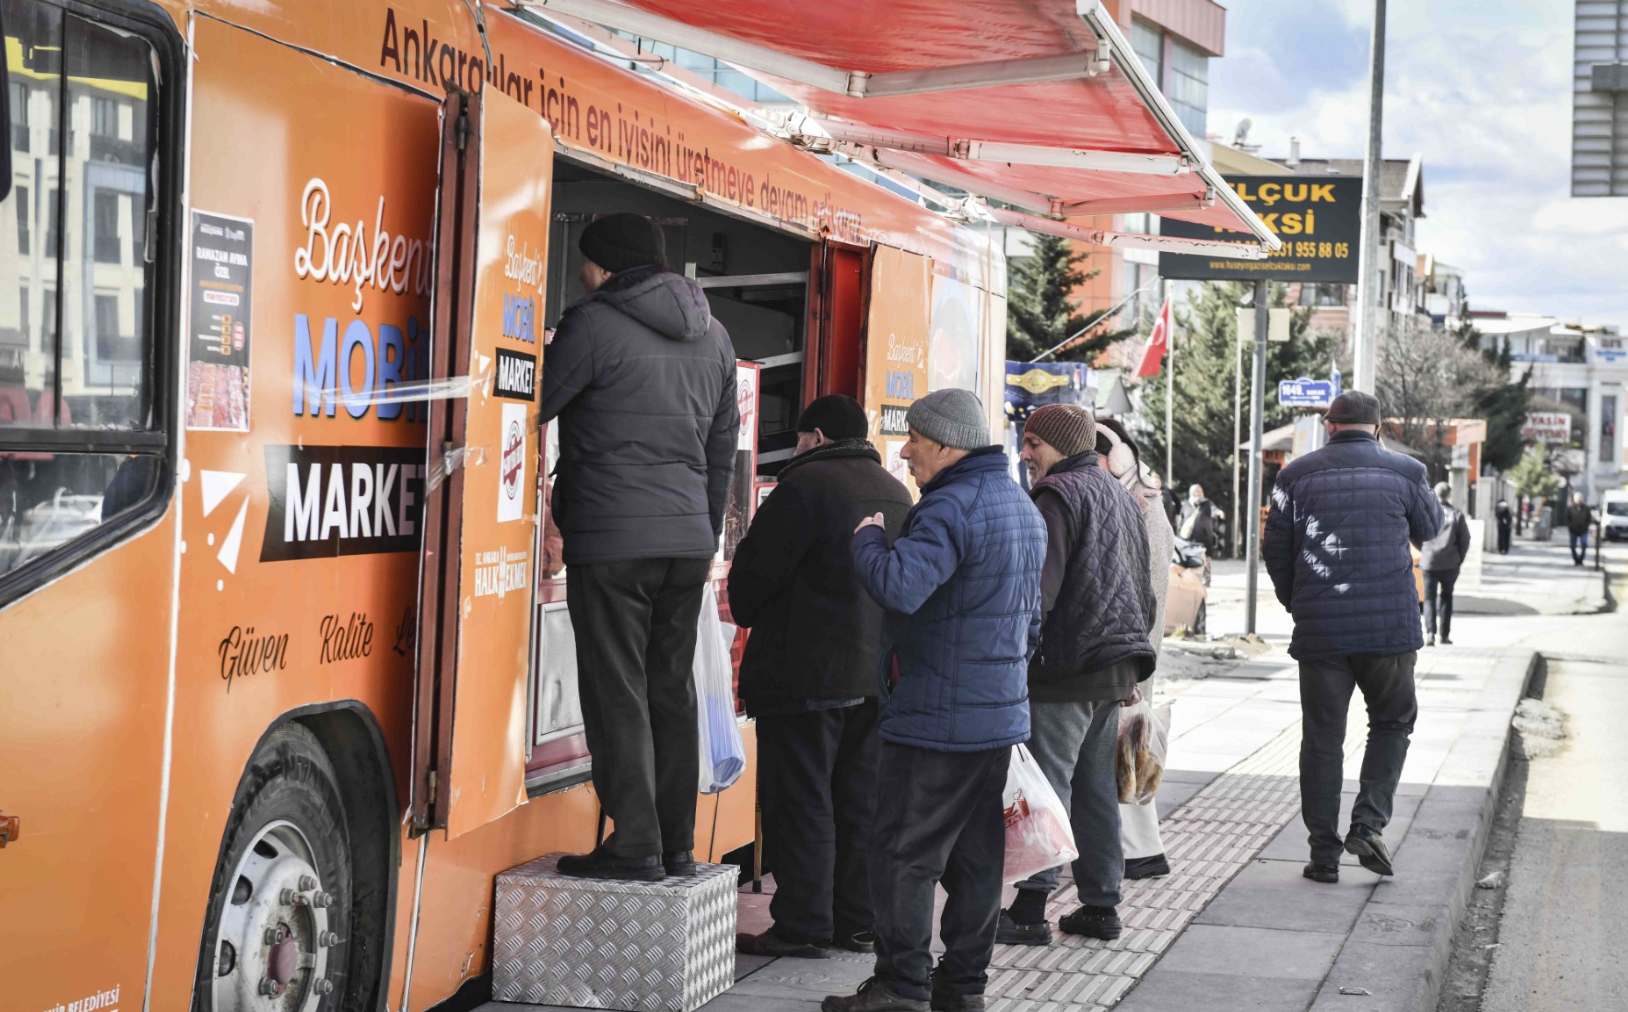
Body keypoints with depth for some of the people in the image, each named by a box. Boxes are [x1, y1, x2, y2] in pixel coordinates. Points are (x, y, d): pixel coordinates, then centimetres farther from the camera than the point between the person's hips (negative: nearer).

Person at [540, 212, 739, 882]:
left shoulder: (594, 324, -7)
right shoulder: (712, 335, 15)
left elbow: (534, 406, -2)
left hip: (611, 540, -7)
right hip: (688, 538, 7)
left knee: (617, 697, -2)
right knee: (672, 693, 12)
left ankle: (635, 847, -3)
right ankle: (677, 845, 15)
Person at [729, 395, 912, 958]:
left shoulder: (806, 484, -11)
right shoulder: (896, 493, 14)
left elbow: (757, 570, -9)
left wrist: (745, 614, 10)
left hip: (808, 674, -8)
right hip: (877, 674, 8)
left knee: (799, 801, -2)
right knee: (861, 800, 12)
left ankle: (803, 926, 0)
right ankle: (858, 921, 17)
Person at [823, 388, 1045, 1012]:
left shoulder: (950, 508, -17)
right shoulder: (1023, 507, 16)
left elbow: (899, 587, -31)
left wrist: (868, 539, -13)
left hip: (936, 719, -9)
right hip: (1002, 714, 9)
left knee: (904, 850, -3)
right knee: (977, 852, 12)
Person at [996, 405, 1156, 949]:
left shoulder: (1059, 495, -10)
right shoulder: (1120, 496, 19)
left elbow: (1040, 588, -19)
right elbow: (1145, 593, 24)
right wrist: (1131, 668, 26)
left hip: (1067, 667, -9)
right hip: (1116, 667, 9)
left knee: (1047, 786, -7)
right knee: (1096, 786, 14)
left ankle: (1031, 909, -8)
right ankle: (1101, 904, 17)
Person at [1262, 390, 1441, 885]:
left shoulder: (1297, 475, 2)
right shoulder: (1404, 472, 0)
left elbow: (1275, 550, 5)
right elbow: (1430, 528, 17)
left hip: (1319, 630, 1)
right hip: (1390, 626, -1)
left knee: (1322, 737, 8)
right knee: (1392, 722, 17)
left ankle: (1324, 853, 9)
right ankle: (1369, 822, 0)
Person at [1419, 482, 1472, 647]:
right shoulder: (1457, 514, -3)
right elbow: (1465, 539, -3)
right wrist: (1460, 558, 11)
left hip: (1429, 563, -1)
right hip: (1450, 564, 1)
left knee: (1429, 598, 6)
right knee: (1446, 597, 16)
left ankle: (1430, 632, -12)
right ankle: (1445, 634, 14)